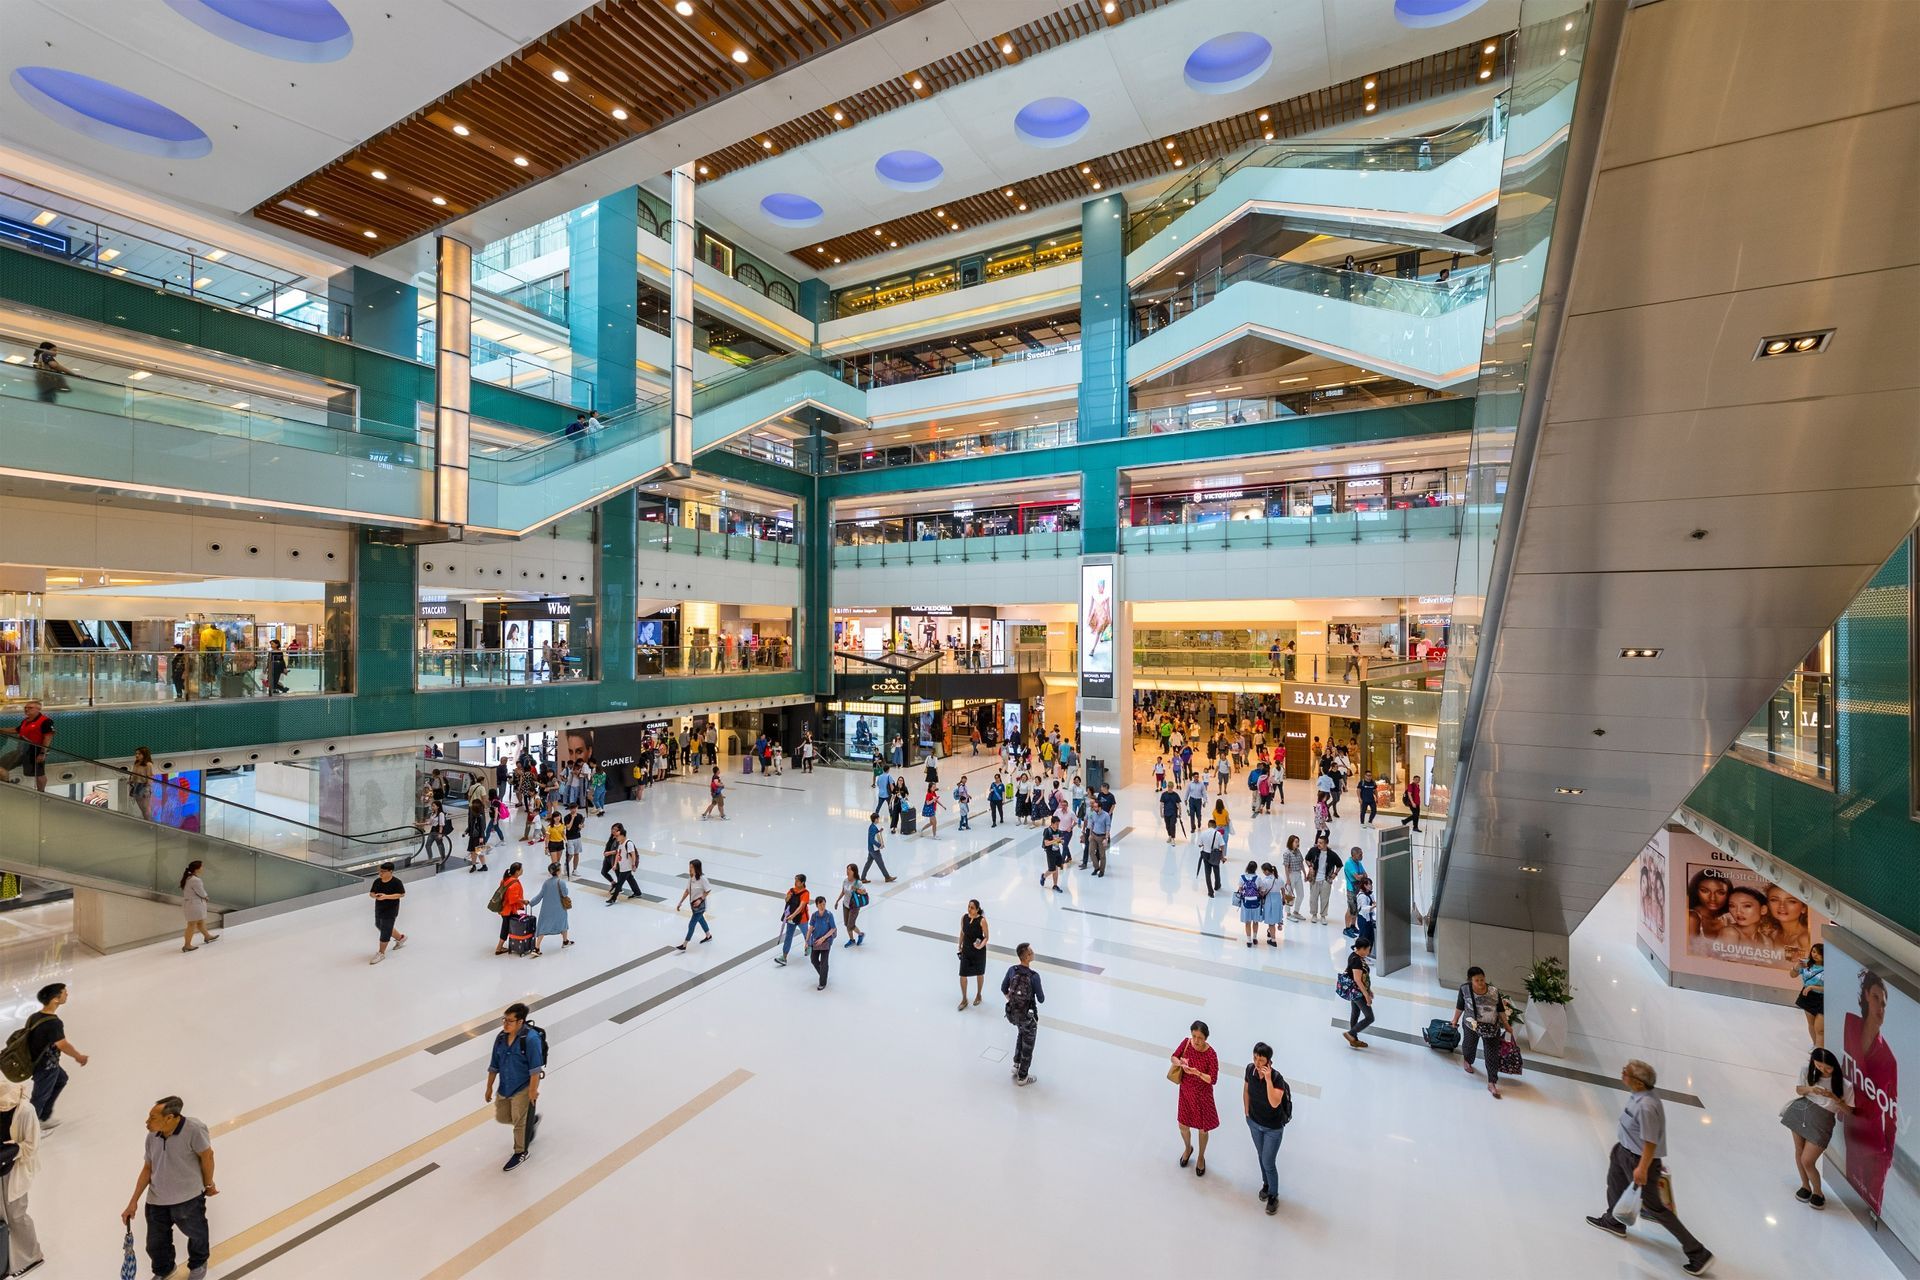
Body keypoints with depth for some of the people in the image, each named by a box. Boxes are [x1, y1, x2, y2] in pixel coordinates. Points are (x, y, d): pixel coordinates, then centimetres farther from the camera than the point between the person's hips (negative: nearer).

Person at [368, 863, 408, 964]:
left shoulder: (396, 882, -18)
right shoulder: (377, 881, -2)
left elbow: (401, 894, -19)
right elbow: (371, 893, 5)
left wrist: (386, 896, -27)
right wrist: (374, 895, -19)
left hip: (390, 910, -7)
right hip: (379, 909, 8)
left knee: (385, 931, -2)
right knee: (379, 925, 23)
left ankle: (381, 953, 13)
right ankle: (400, 937, 43)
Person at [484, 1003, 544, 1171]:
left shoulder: (531, 1038, -26)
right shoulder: (501, 1038, -5)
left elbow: (535, 1068, -23)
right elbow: (494, 1065, 8)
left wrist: (533, 1090, -21)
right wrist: (489, 1087, 12)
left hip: (523, 1088, -7)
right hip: (505, 1087, 7)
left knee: (520, 1122, 6)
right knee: (501, 1117, 19)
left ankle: (521, 1153, 31)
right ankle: (532, 1120, 44)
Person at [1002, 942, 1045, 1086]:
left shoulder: (1011, 970, -13)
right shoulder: (1034, 976, -28)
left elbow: (1003, 989, 4)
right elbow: (1041, 1000, -16)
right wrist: (1042, 992, 6)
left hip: (1012, 1013, 5)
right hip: (1028, 1016, -5)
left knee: (1022, 1033, 35)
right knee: (1028, 1046, 19)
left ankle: (1017, 1064, 41)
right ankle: (1022, 1077, 33)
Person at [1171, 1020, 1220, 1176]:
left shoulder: (1210, 1054, -26)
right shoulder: (1186, 1042, -15)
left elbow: (1213, 1080, -22)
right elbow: (1174, 1057, -2)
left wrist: (1197, 1072, -37)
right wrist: (1180, 1062, -24)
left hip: (1202, 1094, -3)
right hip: (1185, 1091, 4)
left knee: (1202, 1128, 17)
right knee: (1183, 1125, 20)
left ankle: (1201, 1157, 44)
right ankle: (1188, 1148, 51)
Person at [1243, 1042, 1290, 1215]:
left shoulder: (1277, 1078, -32)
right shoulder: (1250, 1069, -18)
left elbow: (1275, 1103, -42)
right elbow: (1246, 1090, -1)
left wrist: (1268, 1079, -47)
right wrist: (1247, 1113, 5)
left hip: (1273, 1128, -4)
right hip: (1254, 1123, 4)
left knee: (1269, 1163, 8)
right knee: (1261, 1156, 24)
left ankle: (1273, 1195, 33)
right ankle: (1266, 1183, 50)